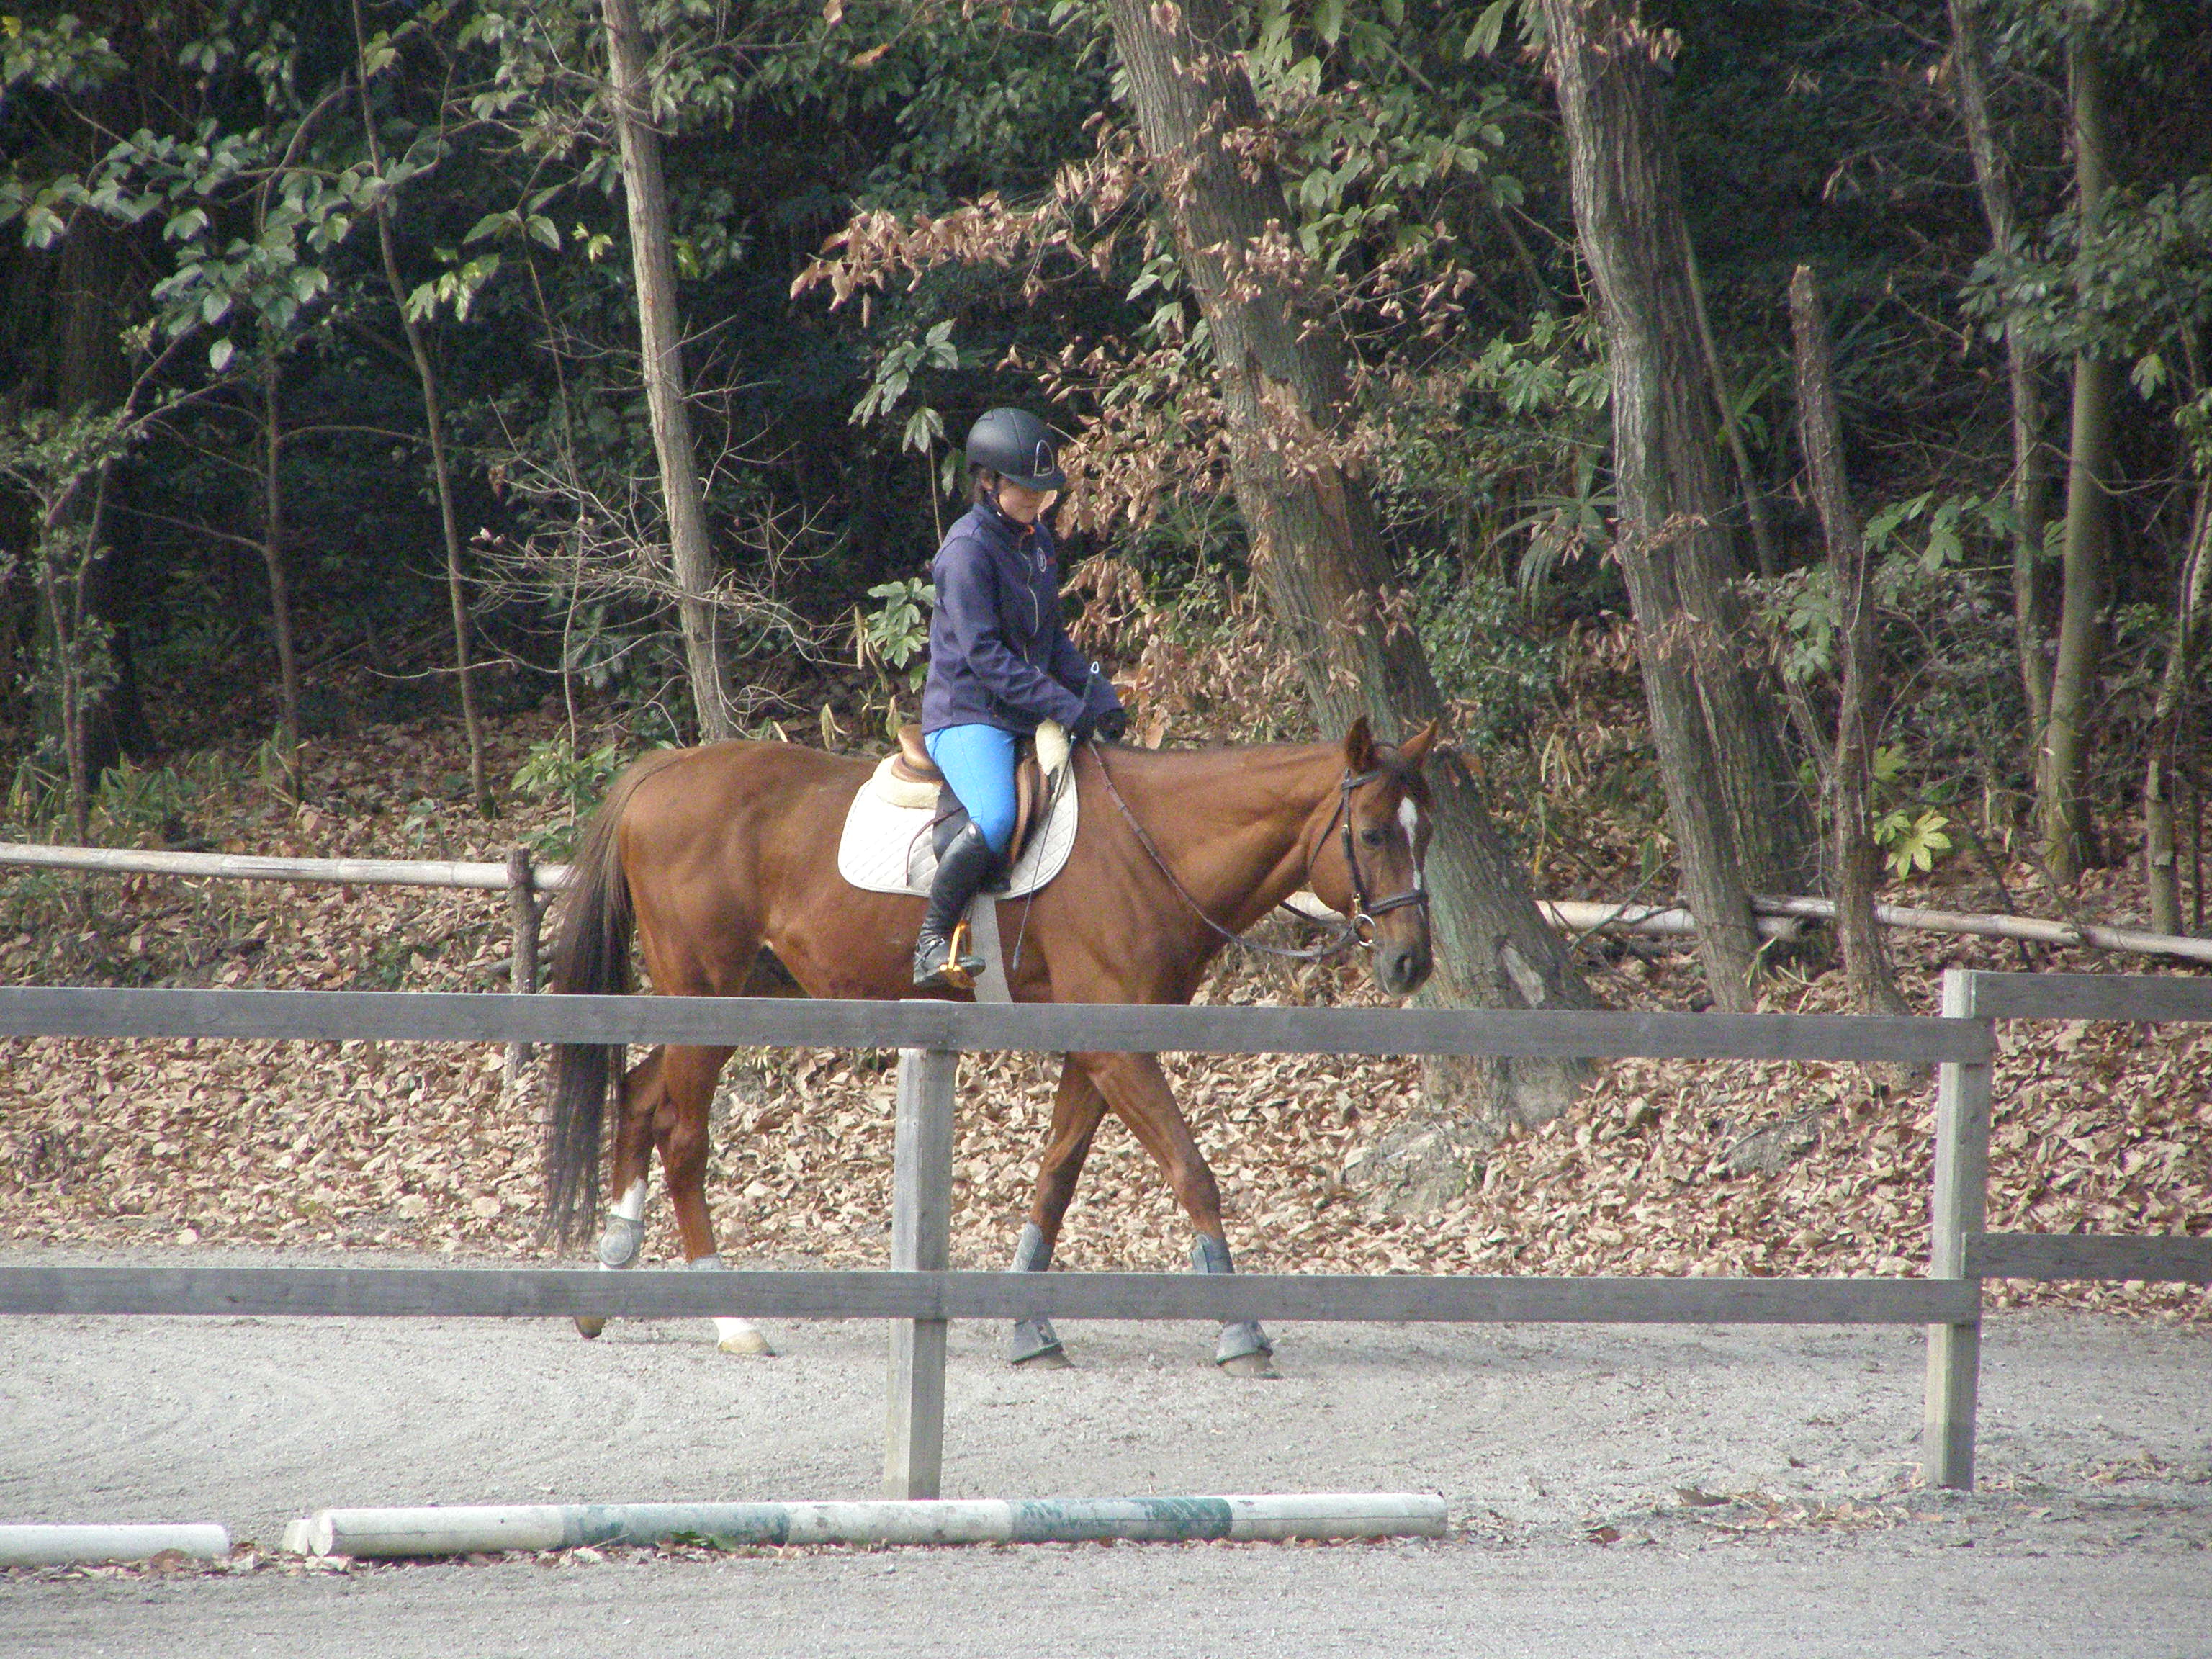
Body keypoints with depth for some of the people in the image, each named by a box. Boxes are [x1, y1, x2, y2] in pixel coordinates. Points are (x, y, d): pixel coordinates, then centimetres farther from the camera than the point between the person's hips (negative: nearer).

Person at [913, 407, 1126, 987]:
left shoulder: (1037, 538, 13)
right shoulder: (969, 548, -13)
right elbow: (985, 656, -19)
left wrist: (1099, 700, 5)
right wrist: (1065, 708, -22)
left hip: (1030, 718, 9)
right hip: (968, 716, -9)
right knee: (996, 819, -32)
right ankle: (932, 939, -19)